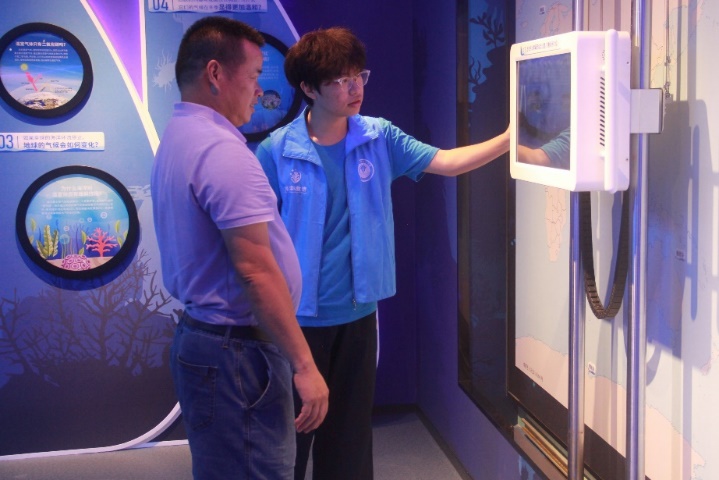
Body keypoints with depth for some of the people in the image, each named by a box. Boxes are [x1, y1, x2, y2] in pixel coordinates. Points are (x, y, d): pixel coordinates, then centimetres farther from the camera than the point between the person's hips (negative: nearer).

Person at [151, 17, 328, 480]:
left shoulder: (179, 139, 12)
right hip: (236, 350, -10)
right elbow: (256, 271, -24)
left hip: (200, 336, 10)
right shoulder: (222, 149, -19)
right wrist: (304, 365, -20)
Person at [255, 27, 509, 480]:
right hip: (297, 318, -3)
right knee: (289, 430, 10)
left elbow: (445, 162, -6)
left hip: (358, 314, 3)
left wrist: (508, 140, -19)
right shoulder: (277, 151, -11)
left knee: (350, 428, 16)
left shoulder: (379, 138, -1)